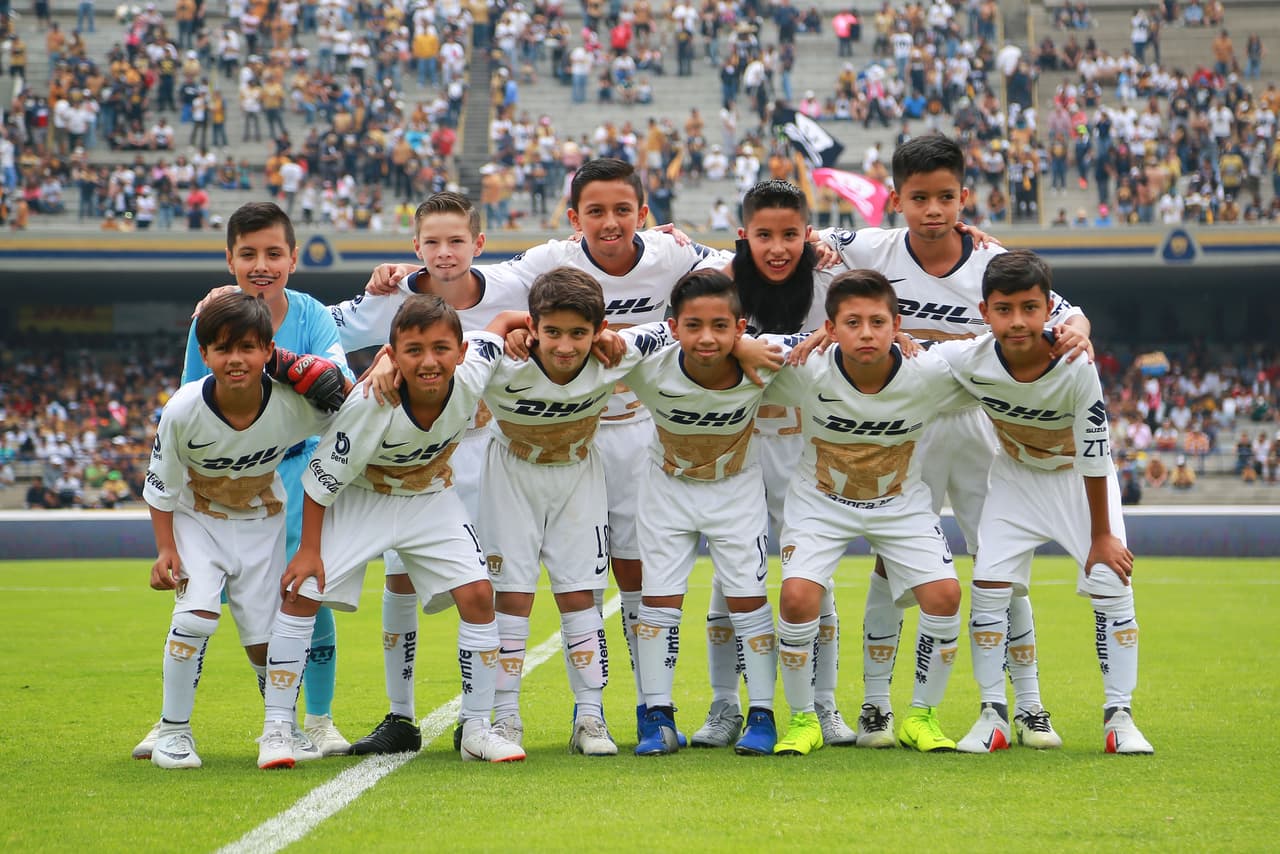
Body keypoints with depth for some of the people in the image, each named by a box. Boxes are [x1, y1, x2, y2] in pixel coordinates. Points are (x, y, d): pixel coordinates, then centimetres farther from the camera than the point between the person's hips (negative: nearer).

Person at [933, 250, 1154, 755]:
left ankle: (1119, 716, 2)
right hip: (1017, 474, 2)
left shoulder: (1076, 367, -34)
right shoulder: (969, 362, -29)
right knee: (989, 583, -10)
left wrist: (1101, 535, -16)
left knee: (1112, 585, -10)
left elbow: (1094, 454, -24)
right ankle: (993, 715, 1)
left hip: (1081, 475, -2)